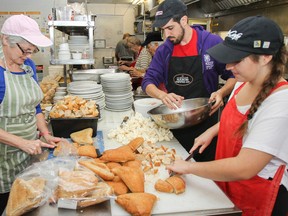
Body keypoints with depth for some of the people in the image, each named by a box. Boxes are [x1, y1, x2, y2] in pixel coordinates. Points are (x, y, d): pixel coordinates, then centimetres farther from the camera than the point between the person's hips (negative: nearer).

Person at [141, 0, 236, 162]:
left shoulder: (212, 42, -9)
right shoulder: (164, 50, 2)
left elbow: (233, 76, -2)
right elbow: (148, 81, 1)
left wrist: (221, 93, -22)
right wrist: (163, 95, -20)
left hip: (205, 124, -3)